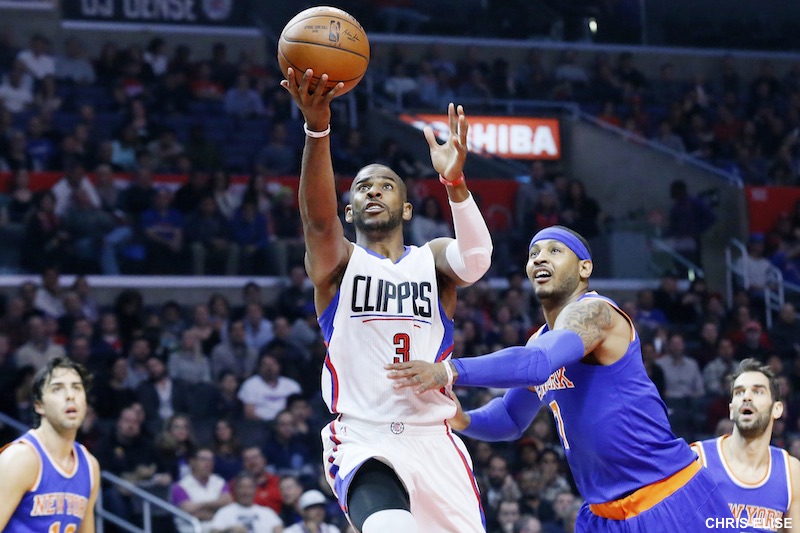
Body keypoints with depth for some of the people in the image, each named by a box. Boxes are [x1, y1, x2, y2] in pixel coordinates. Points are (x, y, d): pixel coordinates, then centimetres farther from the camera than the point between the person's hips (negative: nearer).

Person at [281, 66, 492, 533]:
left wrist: (454, 181, -35)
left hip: (433, 440, 4)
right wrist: (318, 126, -36)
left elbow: (476, 260, -14)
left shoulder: (433, 259, 11)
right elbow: (318, 218, -17)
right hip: (362, 439, -3)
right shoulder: (337, 262, 7)